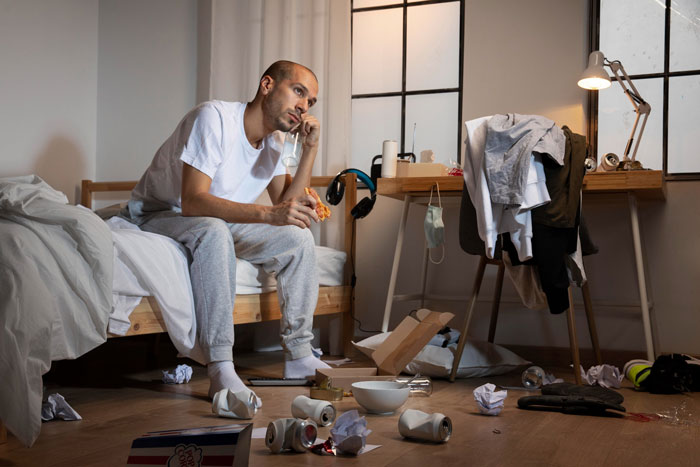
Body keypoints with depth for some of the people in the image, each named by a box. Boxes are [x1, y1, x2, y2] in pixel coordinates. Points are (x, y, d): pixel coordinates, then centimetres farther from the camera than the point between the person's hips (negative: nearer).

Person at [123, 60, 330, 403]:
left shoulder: (273, 138, 1)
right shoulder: (214, 117, -24)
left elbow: (286, 202, -5)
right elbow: (193, 201, -34)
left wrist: (310, 148, -14)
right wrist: (267, 214, -43)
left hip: (218, 222, 8)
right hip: (160, 215, -7)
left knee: (298, 237, -8)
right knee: (214, 231, -39)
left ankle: (299, 356, -2)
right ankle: (221, 371, -38)